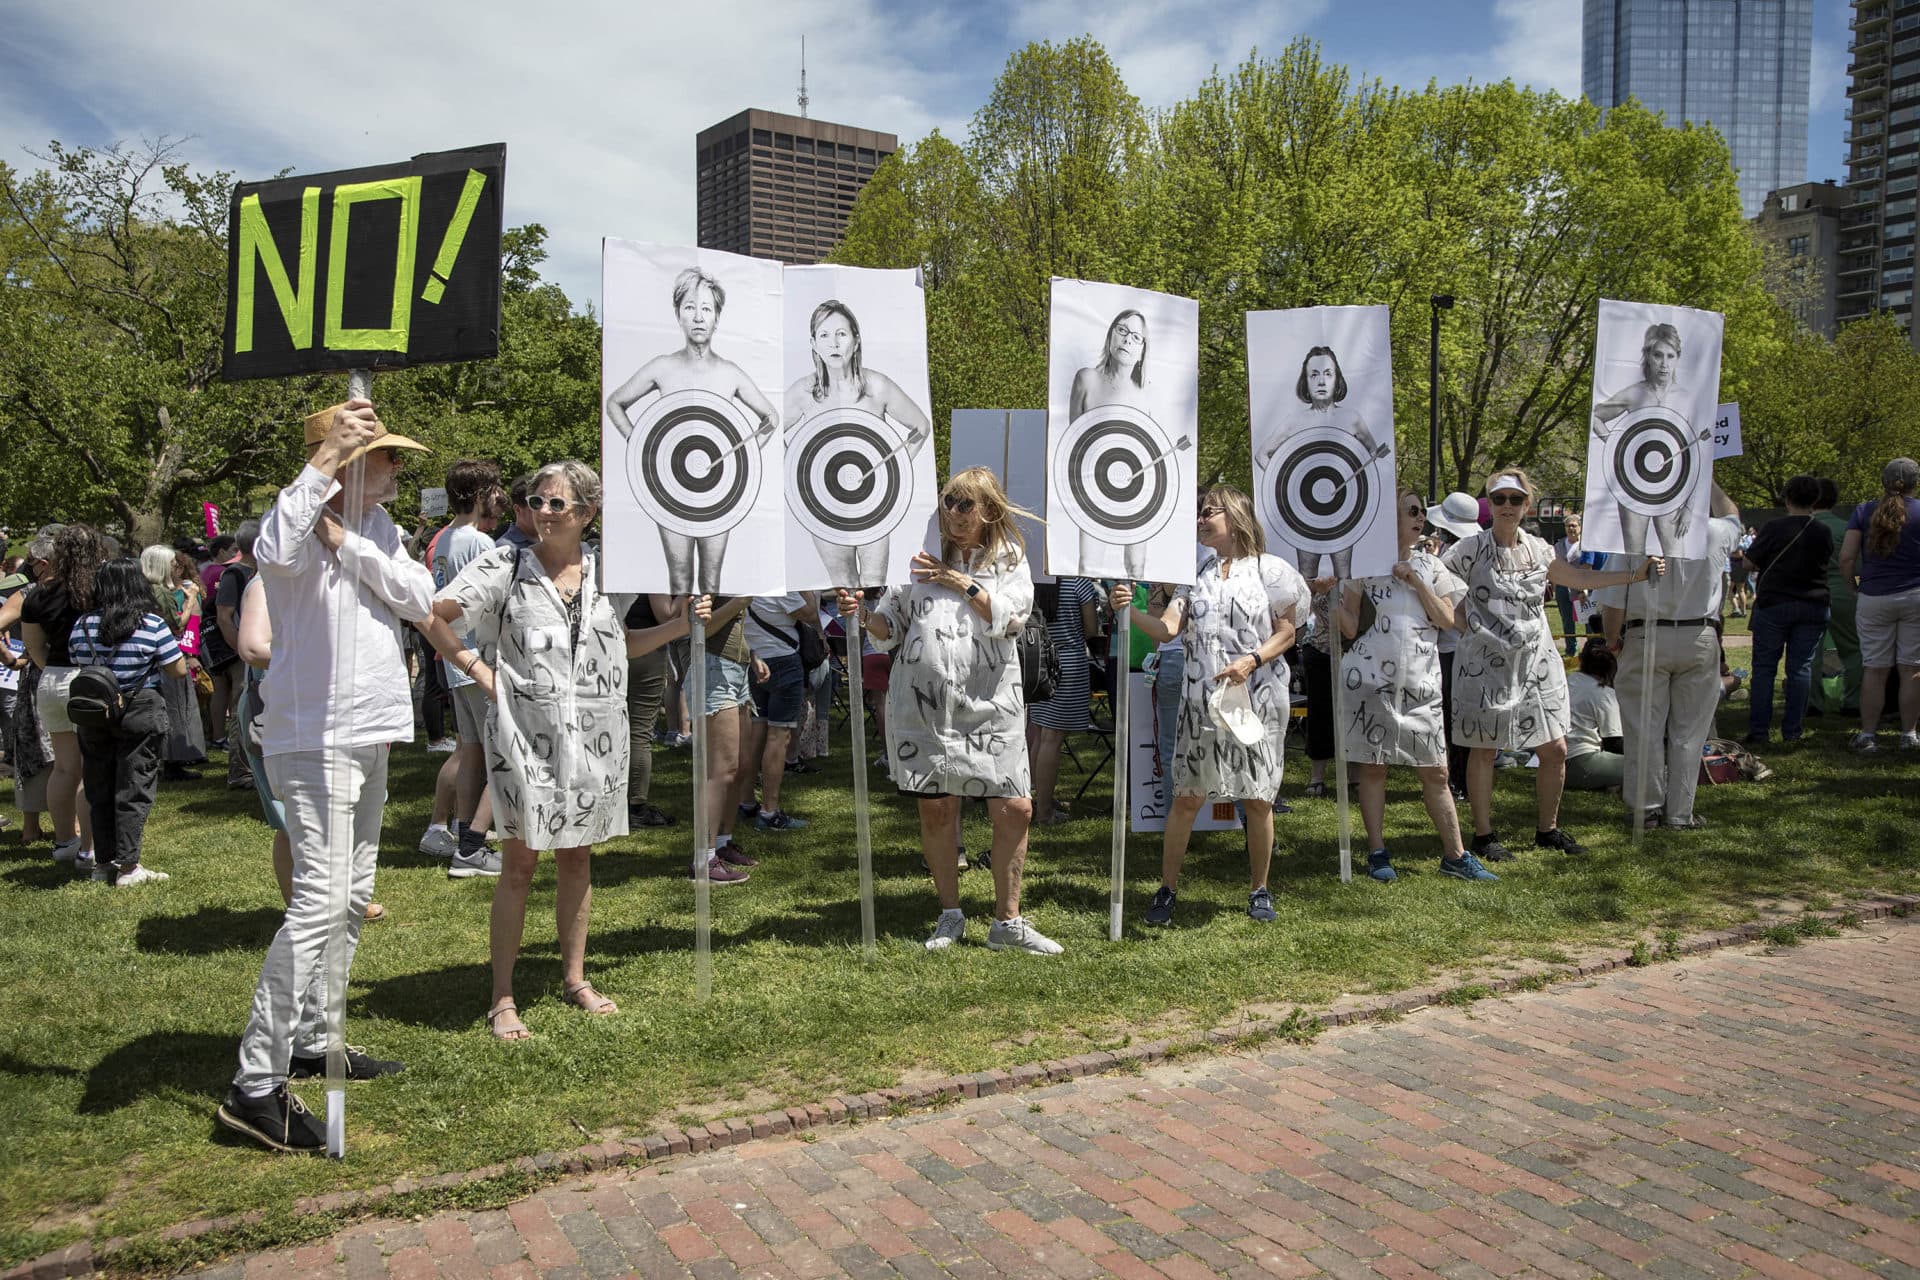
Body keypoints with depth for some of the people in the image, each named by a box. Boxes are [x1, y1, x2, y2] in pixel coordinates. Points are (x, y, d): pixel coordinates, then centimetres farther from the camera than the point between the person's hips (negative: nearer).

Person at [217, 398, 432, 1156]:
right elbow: (272, 549, -36)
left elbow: (421, 600, -1)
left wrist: (350, 546, -11)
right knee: (319, 900, -15)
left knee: (352, 896, 16)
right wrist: (328, 458, -32)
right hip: (316, 738, -9)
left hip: (370, 735, 9)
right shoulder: (301, 520, -12)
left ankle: (311, 1039, 30)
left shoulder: (377, 527, 11)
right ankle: (255, 1086, -10)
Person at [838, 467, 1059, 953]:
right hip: (924, 702, 0)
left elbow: (1010, 616, -8)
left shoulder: (1010, 559, 9)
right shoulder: (922, 557, 8)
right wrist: (863, 614, -11)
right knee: (936, 809, 3)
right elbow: (891, 628, 8)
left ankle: (1007, 922, 12)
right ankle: (950, 915, 22)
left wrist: (958, 581, -9)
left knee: (1015, 809, -3)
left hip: (990, 703, 0)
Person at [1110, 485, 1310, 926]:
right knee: (1187, 797, 1)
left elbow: (1286, 631, 1)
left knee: (1257, 799, 5)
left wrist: (1250, 661, -16)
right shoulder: (1196, 573, 11)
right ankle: (1167, 889, 11)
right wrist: (1130, 611, -18)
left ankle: (1259, 890, 21)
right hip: (1201, 700, 2)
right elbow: (1166, 628, 0)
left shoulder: (1269, 569, 3)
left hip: (1256, 698, -2)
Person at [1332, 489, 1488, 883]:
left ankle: (1455, 855, 13)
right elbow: (1351, 628, 1)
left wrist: (1417, 582, -6)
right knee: (1373, 767, 3)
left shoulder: (1430, 567, 11)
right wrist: (1328, 597, -15)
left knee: (1436, 772, 4)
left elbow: (1449, 621, 2)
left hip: (1420, 683, 2)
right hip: (1370, 680, -2)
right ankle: (1377, 852, 14)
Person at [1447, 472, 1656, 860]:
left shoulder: (1538, 550, 8)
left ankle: (1547, 829, 24)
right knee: (1484, 751, 2)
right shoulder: (1471, 549, -6)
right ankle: (1483, 835, 15)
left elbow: (1581, 577, 19)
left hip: (1535, 661, 5)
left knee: (1555, 749, 6)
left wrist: (1637, 573, 16)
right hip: (1486, 664, -5)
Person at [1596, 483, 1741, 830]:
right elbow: (1732, 516, 24)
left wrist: (1612, 641, 6)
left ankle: (1647, 809, 13)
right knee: (1688, 732, 8)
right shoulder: (1713, 533, -4)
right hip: (1700, 640, 2)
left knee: (1645, 730, 6)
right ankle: (1680, 813, 13)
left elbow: (1612, 602, -9)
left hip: (1646, 641, -1)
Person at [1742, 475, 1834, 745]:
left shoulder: (1774, 528, -10)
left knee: (1764, 667, 2)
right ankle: (1793, 730, 8)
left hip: (1774, 604, -3)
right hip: (1812, 606, 3)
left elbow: (1750, 561, -4)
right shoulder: (1823, 533, 2)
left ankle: (1758, 731, -1)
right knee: (1801, 667, 7)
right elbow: (1826, 562, 16)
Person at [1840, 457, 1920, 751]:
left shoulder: (1864, 512, 1)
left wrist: (1853, 584, 10)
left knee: (1874, 669, 5)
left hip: (1874, 598, 1)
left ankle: (1867, 735, 5)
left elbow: (1846, 557, -4)